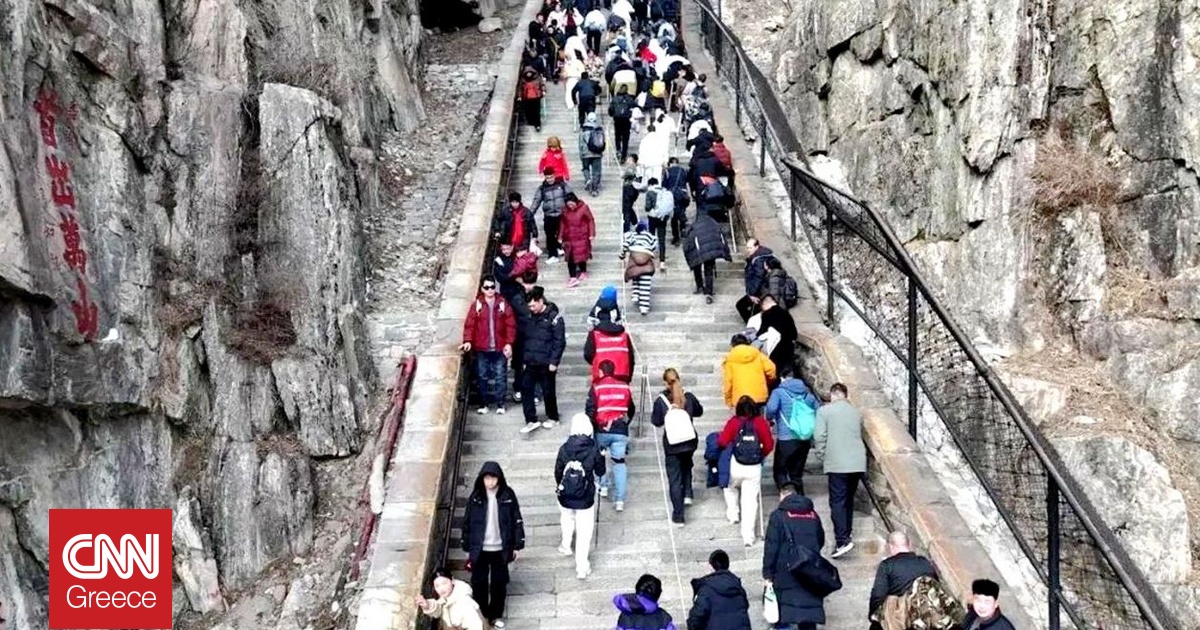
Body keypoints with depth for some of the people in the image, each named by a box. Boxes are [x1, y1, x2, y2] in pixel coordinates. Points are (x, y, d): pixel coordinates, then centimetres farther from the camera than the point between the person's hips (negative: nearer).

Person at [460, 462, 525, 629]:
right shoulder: (476, 496, -8)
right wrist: (467, 548, 1)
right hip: (479, 549, 0)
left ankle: (496, 615, 28)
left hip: (500, 549, 0)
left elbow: (517, 521, -2)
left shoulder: (507, 495, -8)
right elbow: (467, 522, -1)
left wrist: (516, 545, -1)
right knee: (479, 583, 8)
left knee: (499, 583, 11)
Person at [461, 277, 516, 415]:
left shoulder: (503, 304, 1)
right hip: (481, 348, 0)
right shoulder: (476, 305, 1)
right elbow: (469, 325, -3)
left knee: (500, 376, 4)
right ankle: (483, 404, 16)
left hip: (500, 348, 0)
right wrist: (468, 341, -16)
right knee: (482, 376, 6)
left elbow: (511, 325, 0)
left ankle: (500, 403, 14)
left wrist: (509, 343, -7)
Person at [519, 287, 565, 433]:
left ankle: (553, 418, 23)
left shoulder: (554, 317, -10)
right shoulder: (530, 317, 9)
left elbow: (560, 341, -12)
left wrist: (554, 362, -15)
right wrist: (525, 359, 12)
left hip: (546, 364, -6)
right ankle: (531, 420, 1)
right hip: (531, 363, 6)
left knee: (548, 392, 6)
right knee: (526, 389, -2)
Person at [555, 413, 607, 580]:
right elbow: (600, 472, -4)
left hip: (565, 496, 2)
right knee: (584, 531, 8)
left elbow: (558, 472, -2)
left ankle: (566, 546, 51)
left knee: (567, 519, 31)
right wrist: (601, 457, 14)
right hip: (585, 498, -2)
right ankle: (582, 567, 9)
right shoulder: (593, 449, -16)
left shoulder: (564, 448, -13)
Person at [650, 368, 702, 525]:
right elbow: (699, 411, 11)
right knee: (686, 466, 33)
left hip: (671, 445, -3)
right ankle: (687, 494, 22)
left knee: (674, 478, 4)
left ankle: (678, 515, 3)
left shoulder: (660, 400, -12)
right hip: (690, 441, 3)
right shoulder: (689, 397, -5)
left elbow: (656, 421, -2)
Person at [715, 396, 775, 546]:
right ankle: (748, 536, 1)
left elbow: (722, 442, -9)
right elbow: (769, 445, -1)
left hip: (736, 466, -1)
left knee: (731, 487, 32)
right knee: (750, 501, 4)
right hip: (754, 468, 1)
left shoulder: (734, 422, -5)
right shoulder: (761, 422, -1)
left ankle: (732, 513, 27)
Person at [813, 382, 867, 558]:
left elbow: (819, 437, -7)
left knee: (837, 502, -6)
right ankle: (847, 533, 25)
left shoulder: (824, 411, -3)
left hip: (837, 464, -5)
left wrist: (822, 456, 7)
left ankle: (842, 540, -17)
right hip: (858, 463, 5)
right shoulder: (856, 412, 13)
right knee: (848, 499, 18)